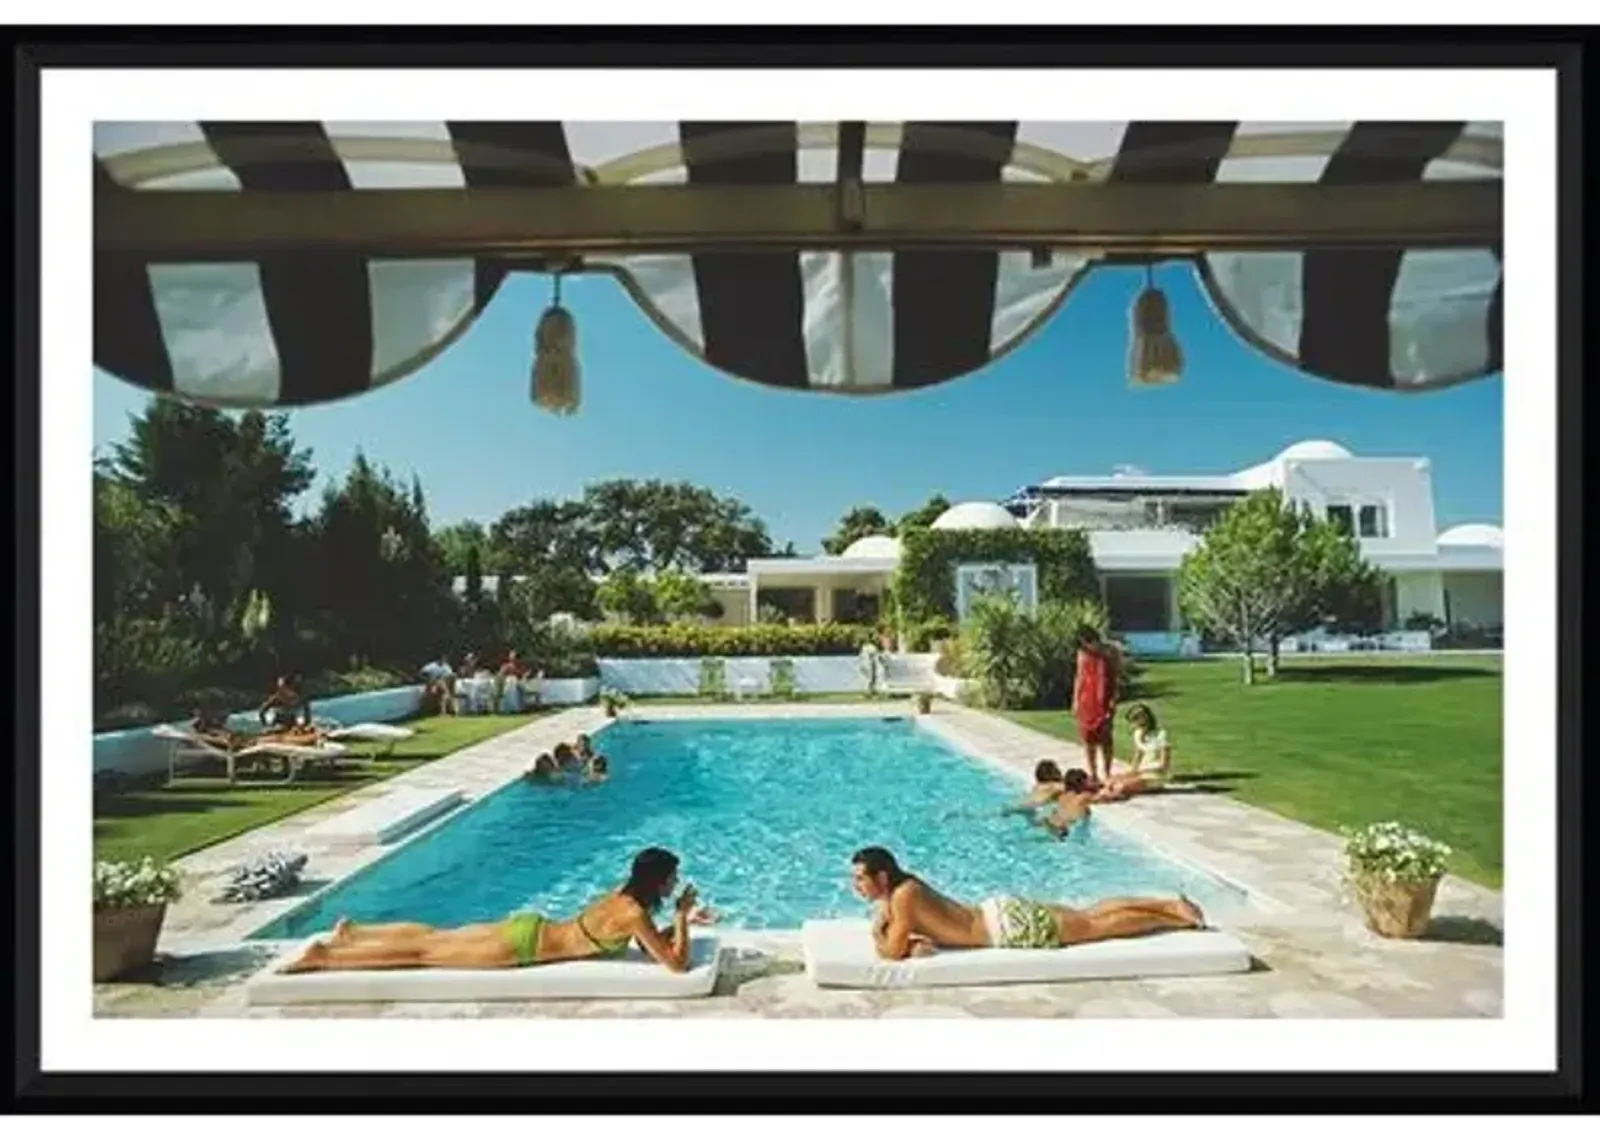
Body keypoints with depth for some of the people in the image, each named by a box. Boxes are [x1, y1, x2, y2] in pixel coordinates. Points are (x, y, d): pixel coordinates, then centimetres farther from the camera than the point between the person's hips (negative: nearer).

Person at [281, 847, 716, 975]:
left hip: (528, 927, 7)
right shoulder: (635, 914, -23)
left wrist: (685, 920, 8)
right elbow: (677, 964, -24)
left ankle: (350, 931, 29)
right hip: (524, 944, -7)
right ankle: (325, 956, 8)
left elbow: (651, 941, 18)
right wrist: (682, 917, -15)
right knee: (426, 952, 1)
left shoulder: (626, 894, 4)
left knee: (434, 936, 18)